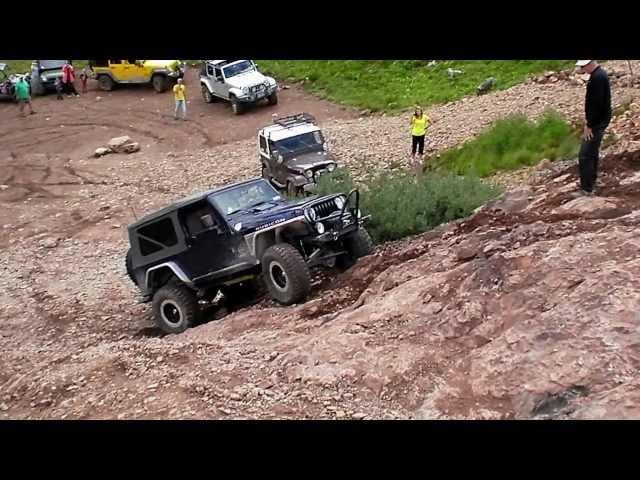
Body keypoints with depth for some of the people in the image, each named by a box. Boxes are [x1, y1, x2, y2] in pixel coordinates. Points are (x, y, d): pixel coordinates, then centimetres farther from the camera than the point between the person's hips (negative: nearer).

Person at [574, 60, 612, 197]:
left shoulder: (598, 77, -21)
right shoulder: (599, 74, 12)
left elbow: (597, 104, -24)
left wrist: (589, 125, -21)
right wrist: (588, 119, 14)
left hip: (597, 122, -11)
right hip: (598, 121, 11)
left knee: (585, 155, -10)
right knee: (593, 152, 21)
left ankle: (586, 189, -7)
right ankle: (591, 180, 35)